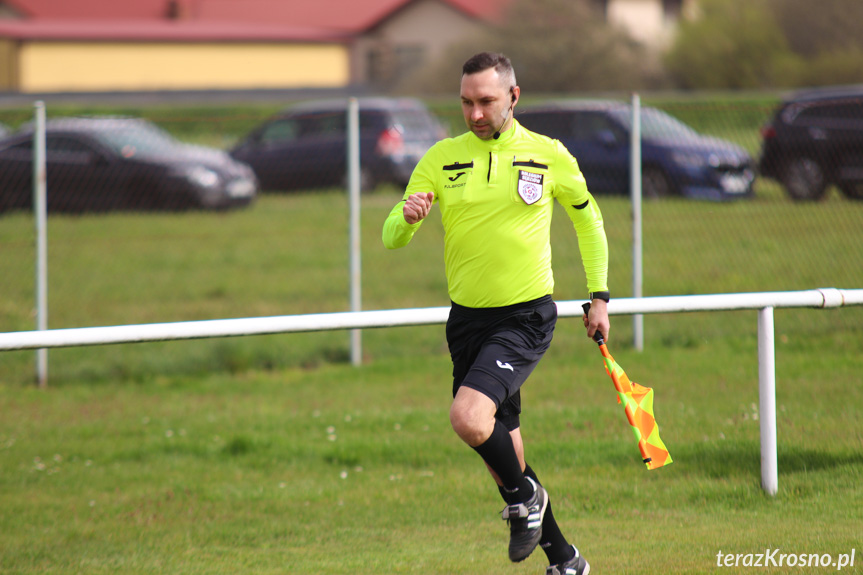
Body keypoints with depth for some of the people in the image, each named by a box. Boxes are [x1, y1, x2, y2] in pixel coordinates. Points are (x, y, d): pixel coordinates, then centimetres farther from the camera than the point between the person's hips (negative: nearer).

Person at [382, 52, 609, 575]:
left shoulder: (548, 155, -2)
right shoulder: (443, 158, 1)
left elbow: (588, 219, 14)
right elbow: (392, 238, -1)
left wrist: (600, 295, 9)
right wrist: (408, 218, -24)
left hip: (527, 317, -4)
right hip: (468, 317, 4)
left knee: (469, 417, -27)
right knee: (501, 446, 9)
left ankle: (526, 497, 1)